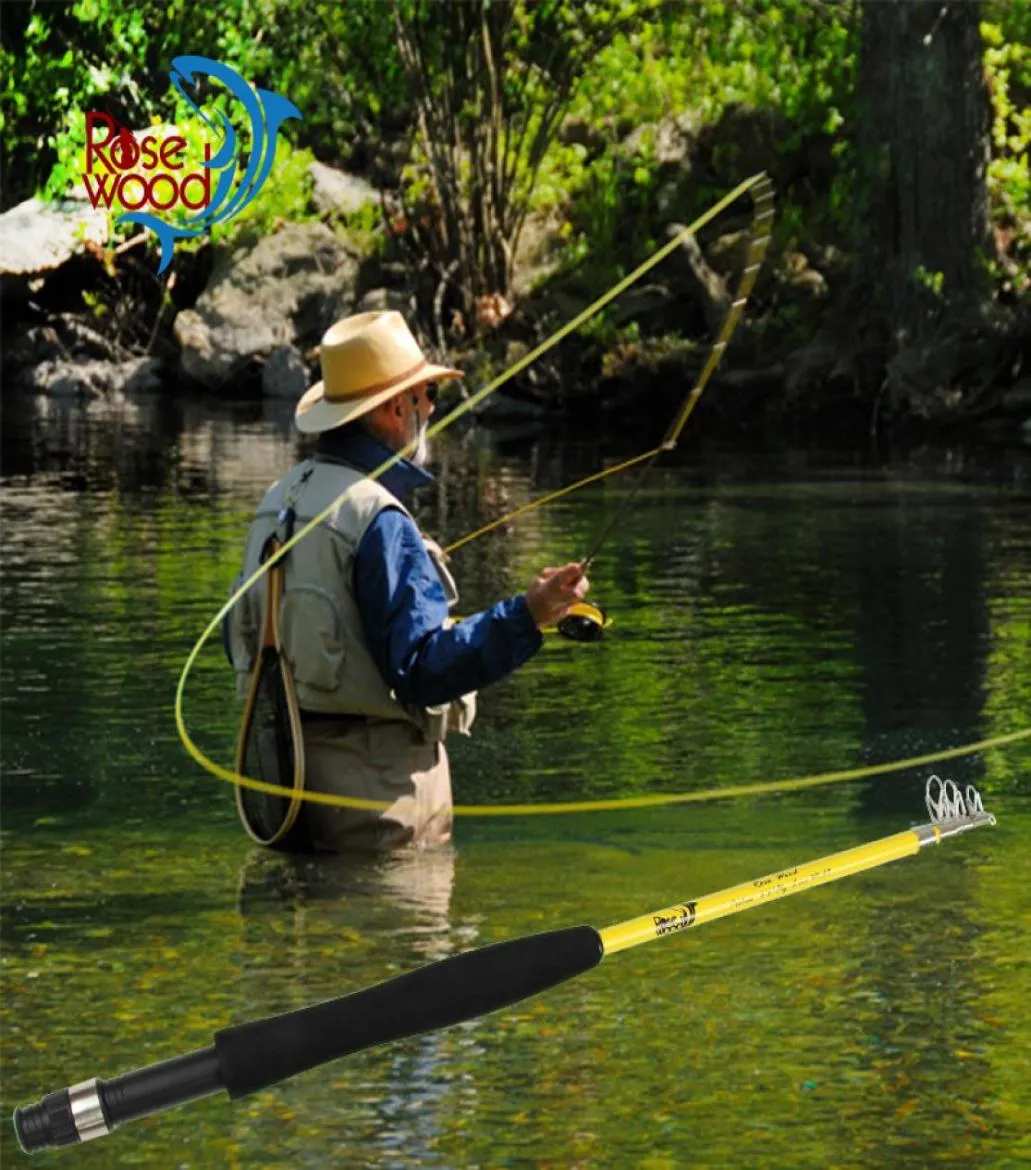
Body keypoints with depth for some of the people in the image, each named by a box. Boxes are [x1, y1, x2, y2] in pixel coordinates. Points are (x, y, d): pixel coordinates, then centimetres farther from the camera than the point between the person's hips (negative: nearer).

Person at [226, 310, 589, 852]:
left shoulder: (280, 498, 10)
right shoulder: (379, 521, -18)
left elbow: (241, 635, 19)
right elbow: (424, 669, -24)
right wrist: (526, 615, -29)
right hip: (375, 786, -9)